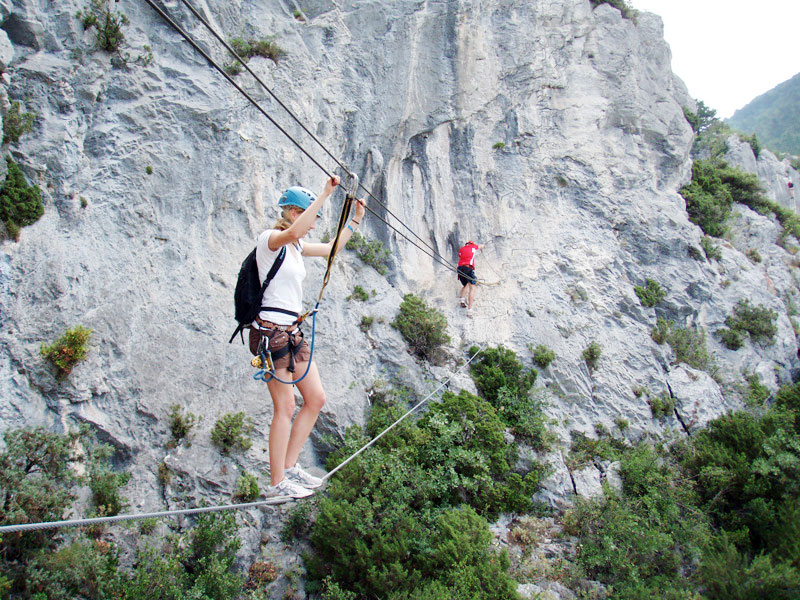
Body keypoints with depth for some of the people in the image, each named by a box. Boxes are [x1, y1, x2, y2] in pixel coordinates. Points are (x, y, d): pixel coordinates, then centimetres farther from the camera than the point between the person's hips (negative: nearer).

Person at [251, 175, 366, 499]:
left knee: (316, 399, 10)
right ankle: (277, 483, 3)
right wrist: (324, 195, -30)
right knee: (285, 407, -7)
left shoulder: (295, 246, 17)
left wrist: (356, 219, 30)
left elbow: (331, 248, 32)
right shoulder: (269, 239, -9)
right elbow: (293, 231, -33)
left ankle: (290, 468, 19)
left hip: (293, 333, 10)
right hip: (271, 331, -9)